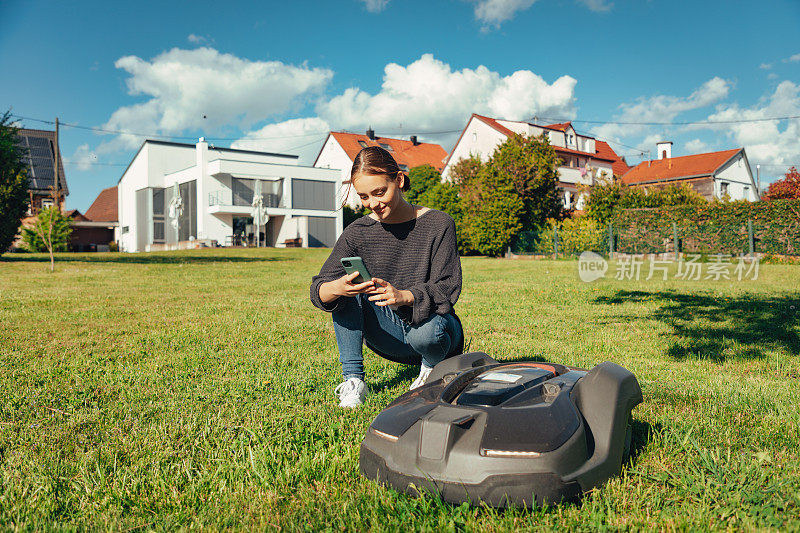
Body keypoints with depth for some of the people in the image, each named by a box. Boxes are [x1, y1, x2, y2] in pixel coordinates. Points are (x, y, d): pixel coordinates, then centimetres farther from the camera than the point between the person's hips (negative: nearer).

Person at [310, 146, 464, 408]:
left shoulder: (438, 224, -12)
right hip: (388, 334, 3)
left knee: (426, 331, -37)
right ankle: (352, 378, -15)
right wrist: (335, 288, -39)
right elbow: (317, 290, -13)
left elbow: (447, 288, -18)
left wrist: (404, 296, -39)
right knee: (348, 287, -21)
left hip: (430, 321, -2)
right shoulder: (358, 232, -6)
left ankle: (433, 366, 0)